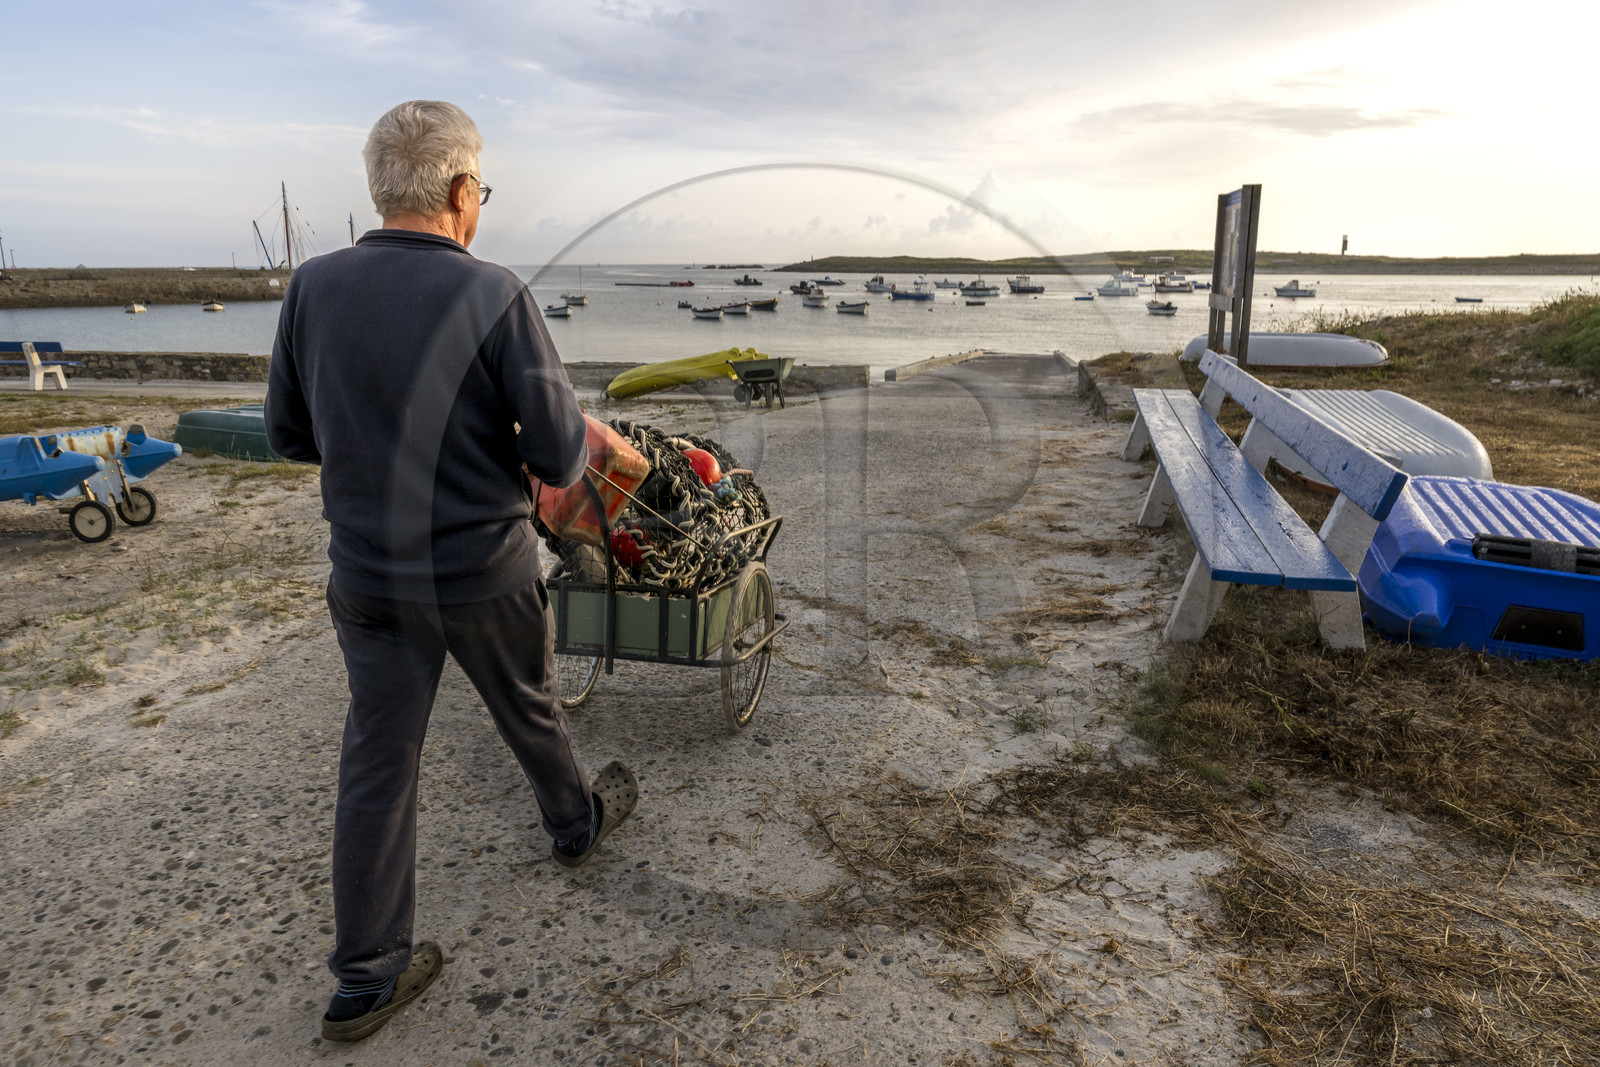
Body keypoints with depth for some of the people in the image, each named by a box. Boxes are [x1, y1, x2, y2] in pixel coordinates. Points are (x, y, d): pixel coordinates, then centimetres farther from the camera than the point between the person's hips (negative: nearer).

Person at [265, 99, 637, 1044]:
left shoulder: (315, 287, -4)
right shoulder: (494, 295, -17)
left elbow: (293, 436, 6)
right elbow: (560, 456, -17)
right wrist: (573, 445, 7)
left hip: (369, 578, 4)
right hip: (485, 575, -3)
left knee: (377, 765, 12)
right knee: (532, 715, 22)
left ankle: (369, 978, 22)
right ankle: (580, 822, 49)